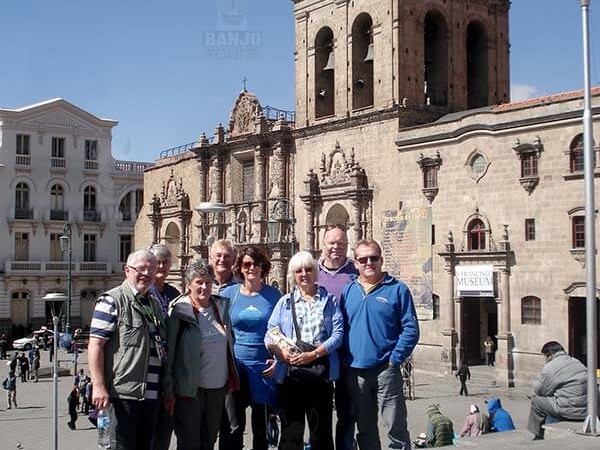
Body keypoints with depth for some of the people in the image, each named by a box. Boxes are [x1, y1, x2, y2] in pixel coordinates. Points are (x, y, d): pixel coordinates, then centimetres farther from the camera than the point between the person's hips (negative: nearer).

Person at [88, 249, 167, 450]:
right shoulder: (112, 301, -6)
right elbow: (95, 345, -13)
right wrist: (99, 386, -20)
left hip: (151, 394, 8)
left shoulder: (155, 304, 18)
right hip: (122, 393, -8)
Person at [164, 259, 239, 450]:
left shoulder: (220, 306, 6)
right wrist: (169, 390, -12)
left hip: (218, 387, 5)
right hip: (190, 389, -5)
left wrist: (232, 377, 10)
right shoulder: (180, 311, -10)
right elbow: (169, 352, -10)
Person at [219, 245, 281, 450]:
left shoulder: (273, 295, 3)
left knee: (262, 425, 10)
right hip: (235, 367, 0)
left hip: (264, 368, 1)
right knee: (232, 426, -4)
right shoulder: (228, 294, 3)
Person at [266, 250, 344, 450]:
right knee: (291, 433, 3)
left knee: (321, 431, 6)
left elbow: (338, 334, 0)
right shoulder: (285, 302, 12)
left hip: (321, 372, 0)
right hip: (290, 372, 1)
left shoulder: (329, 300, 10)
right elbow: (270, 336, 6)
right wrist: (281, 351, -16)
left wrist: (313, 354, -13)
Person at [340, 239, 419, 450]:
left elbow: (411, 329, -5)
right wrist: (344, 359, 0)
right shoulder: (348, 291, 9)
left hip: (386, 369, -4)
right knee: (365, 429, 14)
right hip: (356, 370, 4)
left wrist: (395, 359, -11)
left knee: (396, 425, -3)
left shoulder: (397, 289, -1)